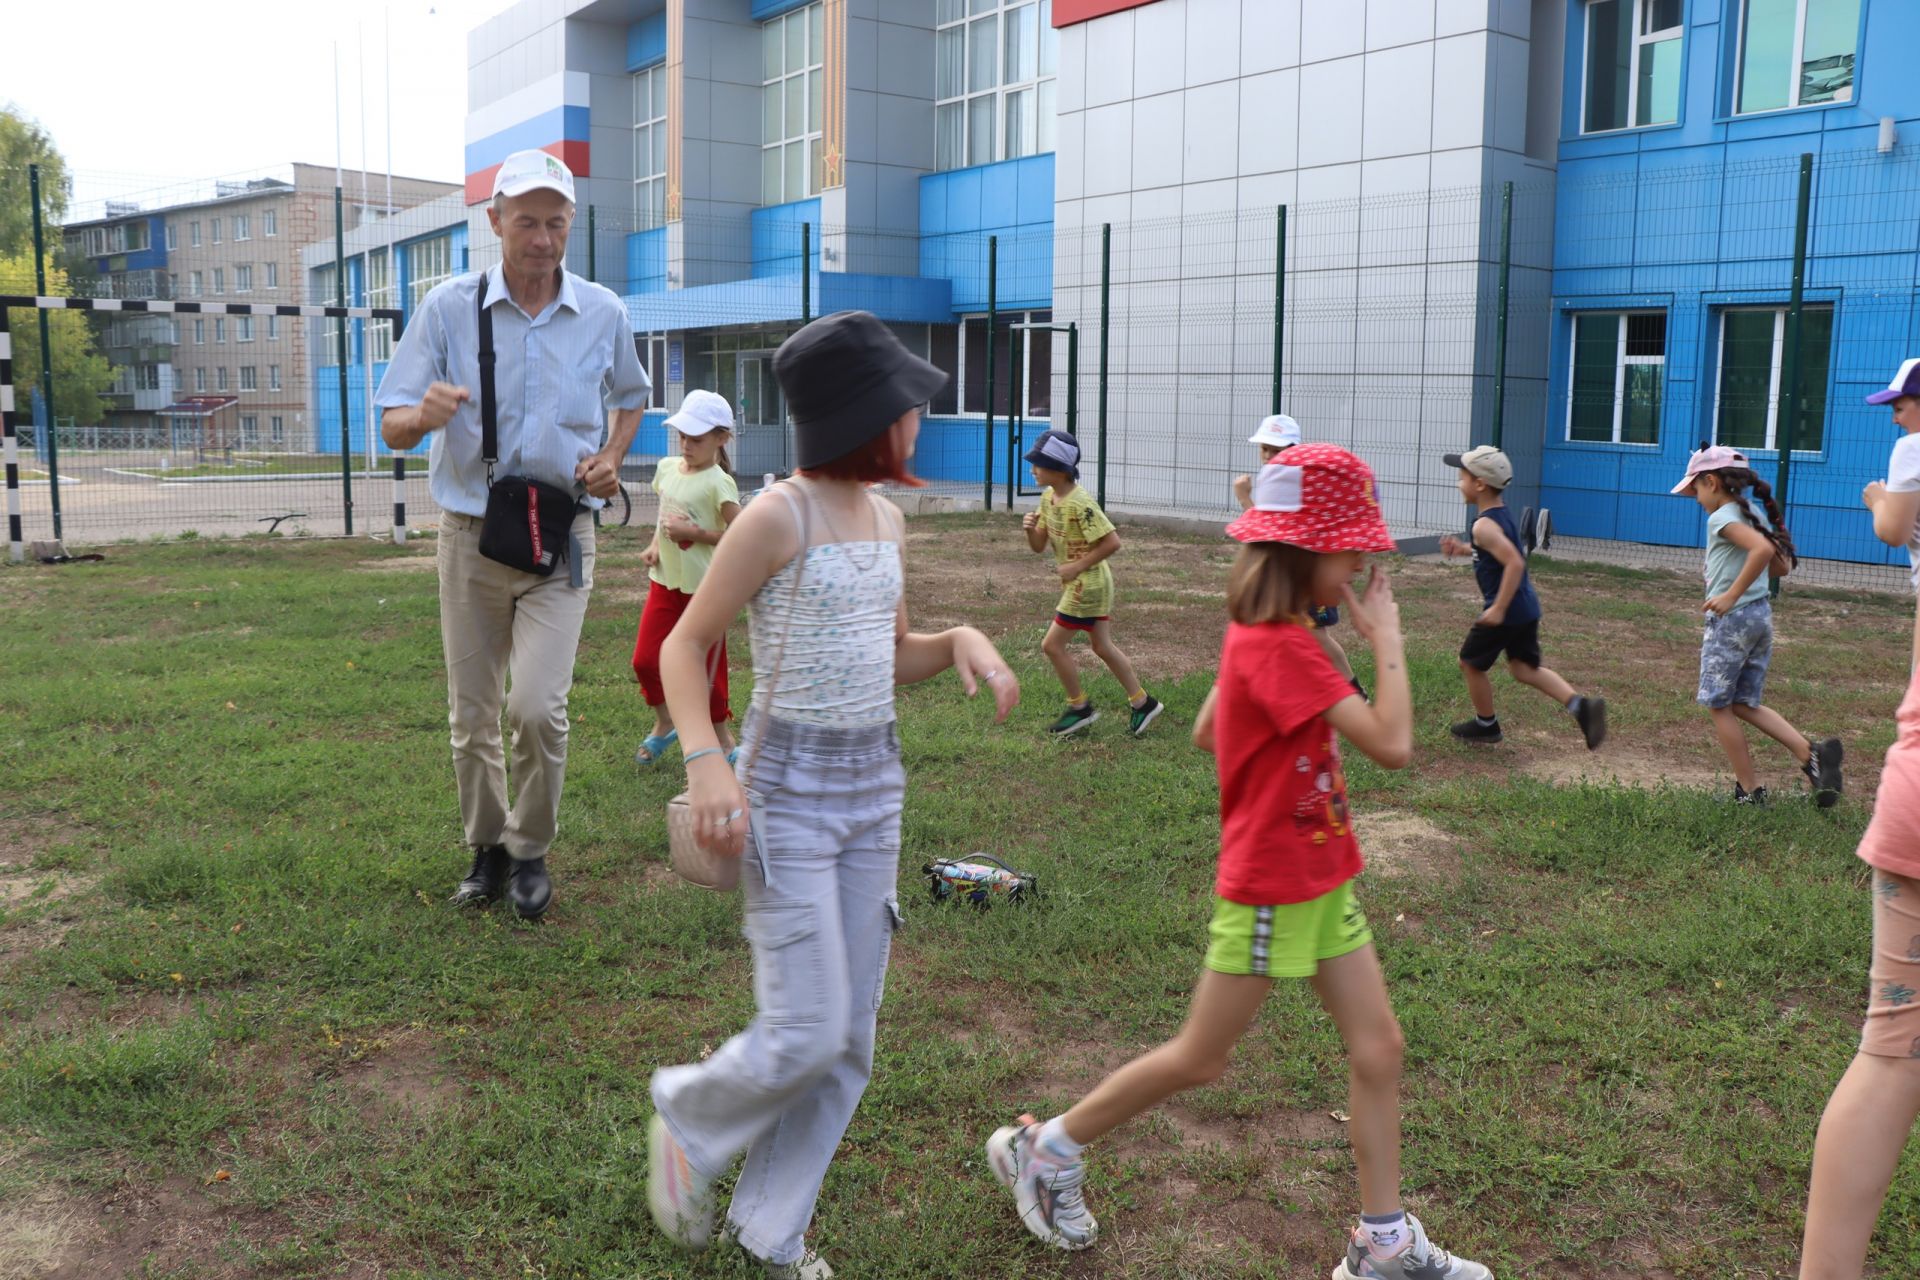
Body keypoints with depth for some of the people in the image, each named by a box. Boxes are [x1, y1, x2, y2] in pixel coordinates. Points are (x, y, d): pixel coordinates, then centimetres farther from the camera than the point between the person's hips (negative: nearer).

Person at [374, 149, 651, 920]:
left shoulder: (603, 314, -1)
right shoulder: (447, 308, -5)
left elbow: (631, 398, 19)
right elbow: (392, 427, -6)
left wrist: (612, 458, -1)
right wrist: (424, 415, -30)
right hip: (472, 533, 1)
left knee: (537, 706, -14)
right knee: (471, 716, 9)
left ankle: (531, 852, 10)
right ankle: (487, 850, 30)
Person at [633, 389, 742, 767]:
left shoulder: (717, 483, -16)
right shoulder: (667, 468, 5)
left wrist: (695, 533, -22)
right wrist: (654, 545, 4)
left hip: (703, 586, -6)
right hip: (664, 580, 6)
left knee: (705, 667, 4)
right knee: (645, 659, 5)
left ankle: (722, 738, 21)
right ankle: (664, 725, 29)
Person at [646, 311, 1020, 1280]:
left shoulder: (883, 516, 8)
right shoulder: (777, 516, -13)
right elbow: (685, 645, -9)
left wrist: (960, 642, -4)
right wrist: (704, 761, -24)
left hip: (873, 791, 7)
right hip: (788, 793, -7)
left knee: (848, 1043, 10)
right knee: (805, 1036, -6)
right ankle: (686, 1117, 26)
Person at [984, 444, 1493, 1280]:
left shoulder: (1267, 634, 5)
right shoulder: (1280, 648, -25)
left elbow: (1206, 735, 14)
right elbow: (1393, 745, -28)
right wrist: (1387, 639, -18)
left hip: (1324, 879, 9)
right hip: (1271, 888, -9)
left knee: (1378, 1048, 10)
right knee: (1199, 1060, 6)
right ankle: (1044, 1150, 23)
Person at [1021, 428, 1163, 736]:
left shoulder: (1080, 504, -24)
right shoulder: (1048, 498, 3)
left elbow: (1113, 542, -25)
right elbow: (1039, 546, 7)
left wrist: (1079, 566, -21)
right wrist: (1030, 528, -14)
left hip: (1088, 585, -9)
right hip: (1078, 583, 9)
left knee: (1053, 644, -2)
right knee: (1103, 646, 16)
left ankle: (1079, 707, 13)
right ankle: (1142, 703, 26)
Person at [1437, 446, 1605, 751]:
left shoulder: (1484, 525, -21)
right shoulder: (1502, 513, 9)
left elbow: (1515, 563, -31)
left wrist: (1498, 608, -27)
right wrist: (1464, 550, 16)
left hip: (1505, 612, -9)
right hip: (1527, 606, 9)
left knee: (1470, 663, 11)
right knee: (1524, 668, 15)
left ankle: (1486, 725, 26)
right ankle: (1580, 705, -3)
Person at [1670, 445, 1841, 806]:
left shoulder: (1722, 518, -14)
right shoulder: (1753, 512, 13)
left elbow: (1763, 548, -31)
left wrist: (1731, 595, -25)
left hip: (1731, 618, -9)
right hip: (1761, 614, 9)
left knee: (1718, 705, 4)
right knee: (1744, 705, 16)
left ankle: (1749, 790, 8)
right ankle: (1811, 752, 0)